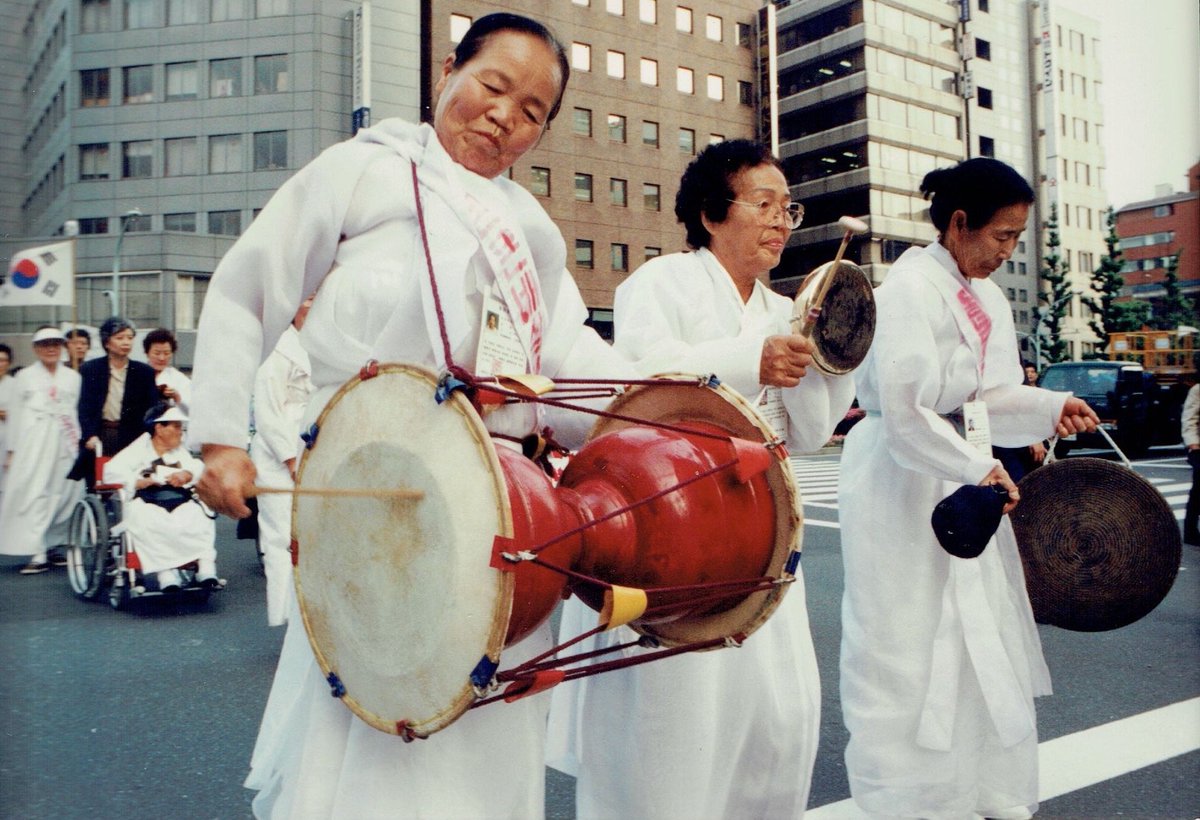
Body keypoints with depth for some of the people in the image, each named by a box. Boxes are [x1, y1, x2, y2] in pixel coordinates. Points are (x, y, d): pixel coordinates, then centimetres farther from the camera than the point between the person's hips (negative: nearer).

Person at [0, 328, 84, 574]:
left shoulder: (73, 377, 12)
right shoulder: (24, 377, 10)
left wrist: (80, 441, 3)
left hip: (64, 445, 2)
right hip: (33, 446, -1)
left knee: (65, 494, -1)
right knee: (34, 495, -7)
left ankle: (55, 545, 11)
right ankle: (38, 553, -9)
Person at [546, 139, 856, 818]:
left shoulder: (781, 313, 19)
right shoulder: (662, 281, -1)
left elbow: (807, 433, 15)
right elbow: (636, 374, -19)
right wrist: (750, 362, -26)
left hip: (754, 539, 7)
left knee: (782, 712, 7)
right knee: (669, 718, -6)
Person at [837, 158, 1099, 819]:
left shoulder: (986, 297, 10)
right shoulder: (910, 287, -16)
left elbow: (985, 399, 12)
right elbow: (904, 413, -22)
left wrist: (1047, 408, -2)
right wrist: (978, 468, -20)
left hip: (957, 481, 9)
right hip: (900, 484, -9)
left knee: (985, 635, 14)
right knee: (907, 646, 3)